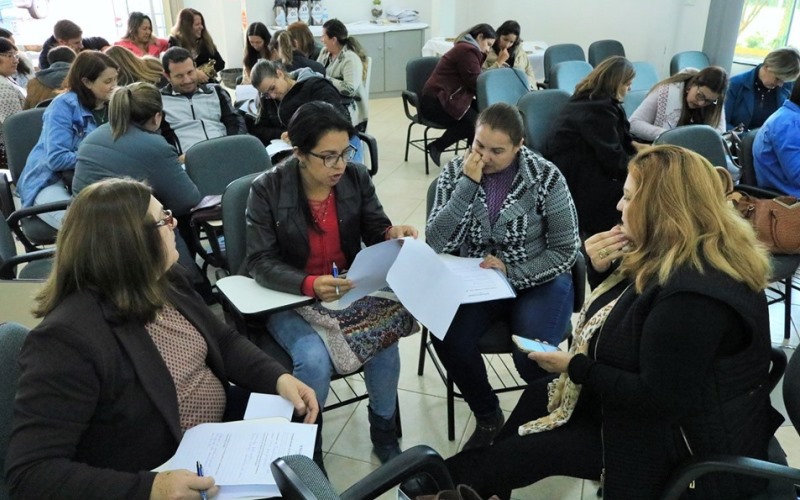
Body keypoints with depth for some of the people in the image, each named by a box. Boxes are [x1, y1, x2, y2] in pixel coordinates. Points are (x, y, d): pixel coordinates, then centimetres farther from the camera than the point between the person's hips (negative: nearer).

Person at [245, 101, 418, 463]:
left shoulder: (357, 177, -4)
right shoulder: (267, 189, -14)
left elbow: (375, 232, 2)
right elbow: (260, 263, -16)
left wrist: (393, 234, -23)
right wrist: (309, 285, -34)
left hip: (349, 289, 3)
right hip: (290, 298, -3)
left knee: (384, 340, -22)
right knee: (315, 359, -29)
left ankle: (383, 431, 6)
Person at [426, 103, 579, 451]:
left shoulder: (546, 177, -11)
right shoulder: (455, 173, -5)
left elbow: (566, 252, -7)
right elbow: (436, 244, -15)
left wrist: (510, 272, -19)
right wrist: (467, 185, -23)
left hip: (537, 281, -2)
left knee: (532, 359, -26)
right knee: (448, 341, -25)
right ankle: (487, 417, 5)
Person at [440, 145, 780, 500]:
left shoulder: (695, 293, -34)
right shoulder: (678, 255, -2)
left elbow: (658, 398, -31)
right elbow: (616, 309, 12)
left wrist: (576, 368, -20)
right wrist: (599, 269, -9)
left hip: (683, 440, -10)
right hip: (668, 398, 10)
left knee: (528, 451, -3)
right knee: (537, 396, 15)